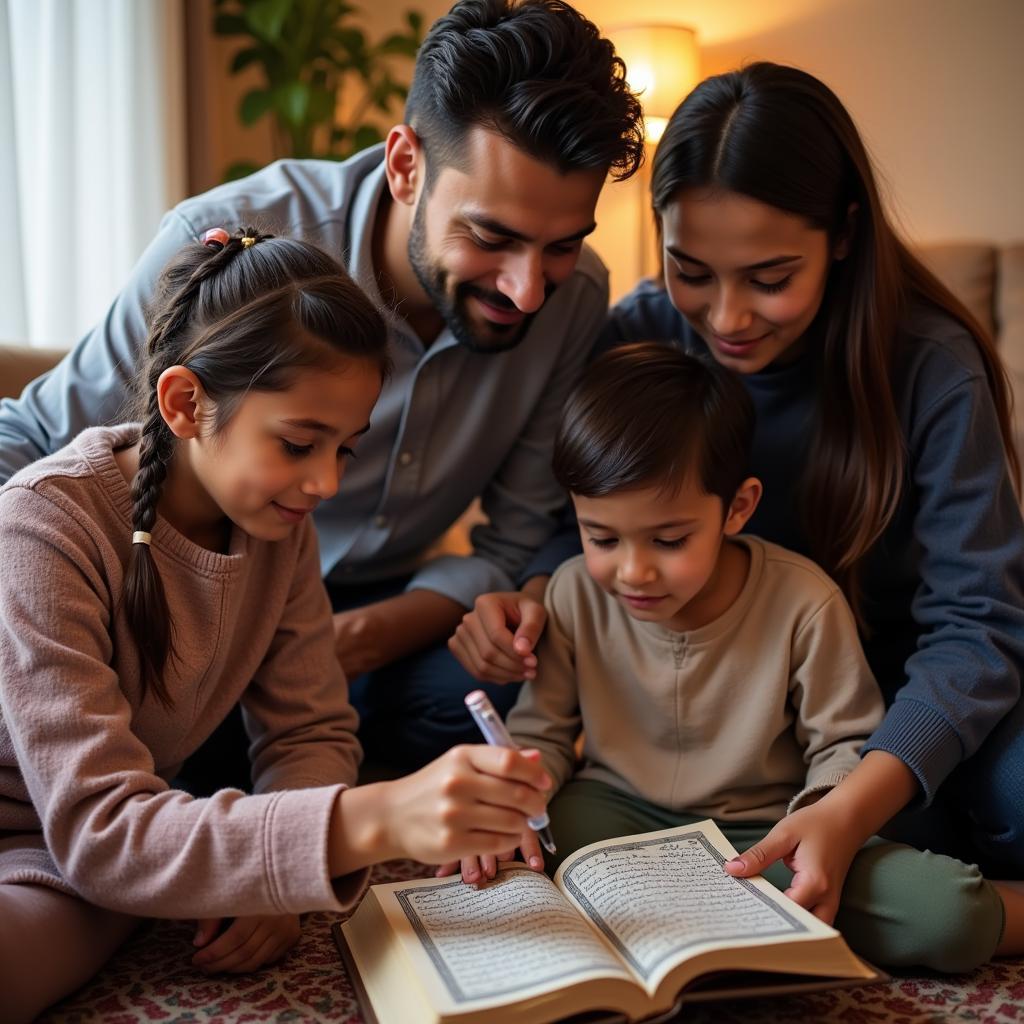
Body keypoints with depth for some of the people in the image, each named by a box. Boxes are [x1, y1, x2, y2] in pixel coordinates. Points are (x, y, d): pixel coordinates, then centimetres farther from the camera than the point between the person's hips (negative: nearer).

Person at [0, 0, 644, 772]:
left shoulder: (577, 296, -14)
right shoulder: (222, 241, -25)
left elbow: (516, 547, -8)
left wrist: (362, 637, -27)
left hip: (386, 604, 3)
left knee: (512, 694, -27)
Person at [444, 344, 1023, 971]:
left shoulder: (803, 602, -16)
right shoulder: (576, 594, -10)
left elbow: (845, 744, -6)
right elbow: (542, 733, 2)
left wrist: (835, 819, -28)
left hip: (765, 834, -3)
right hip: (619, 813, 4)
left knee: (948, 917, -30)